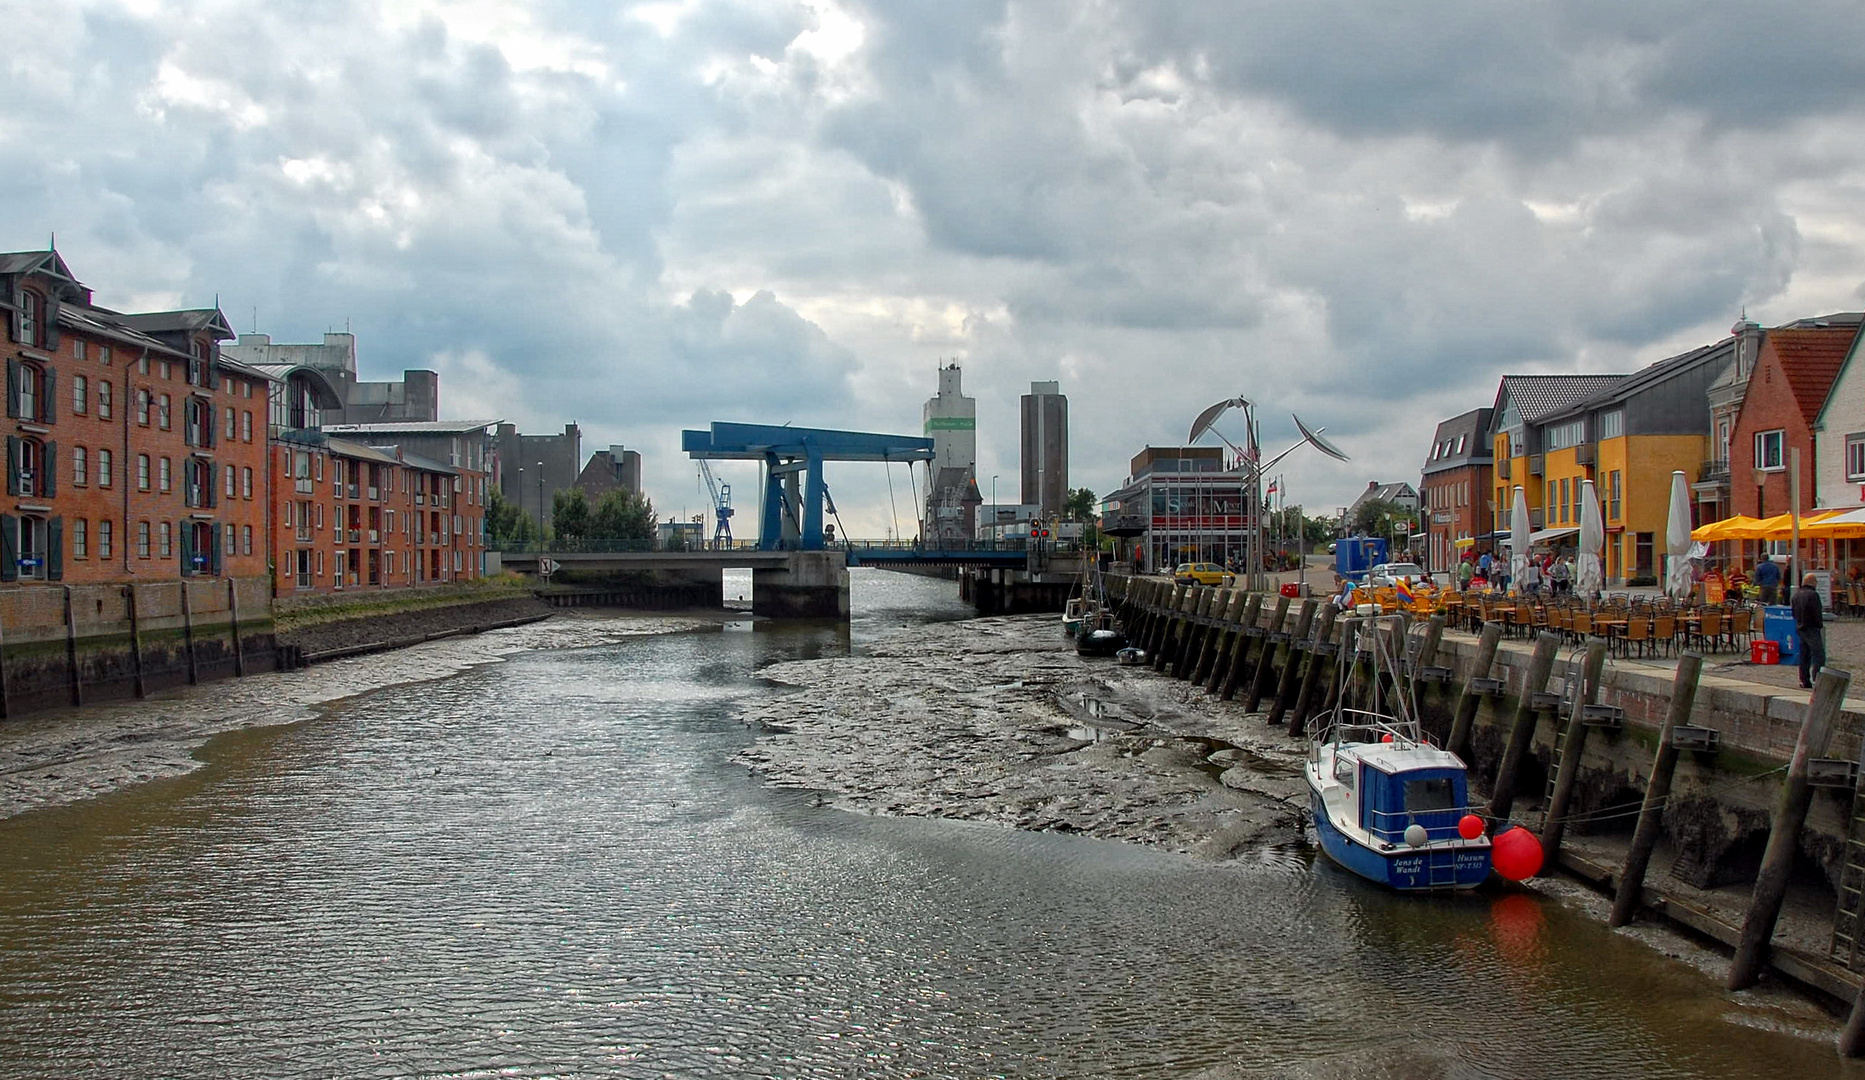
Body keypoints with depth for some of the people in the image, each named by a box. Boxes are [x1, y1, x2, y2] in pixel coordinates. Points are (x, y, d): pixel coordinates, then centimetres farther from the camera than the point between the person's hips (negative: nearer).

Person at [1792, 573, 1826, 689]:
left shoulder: (1796, 594, 11)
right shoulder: (1813, 594, -15)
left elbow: (1794, 613, 17)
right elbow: (1817, 613, -16)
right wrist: (1820, 625, -4)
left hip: (1799, 628, 8)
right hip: (1811, 629, -8)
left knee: (1804, 656, 12)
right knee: (1819, 655, -8)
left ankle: (1804, 681, 13)